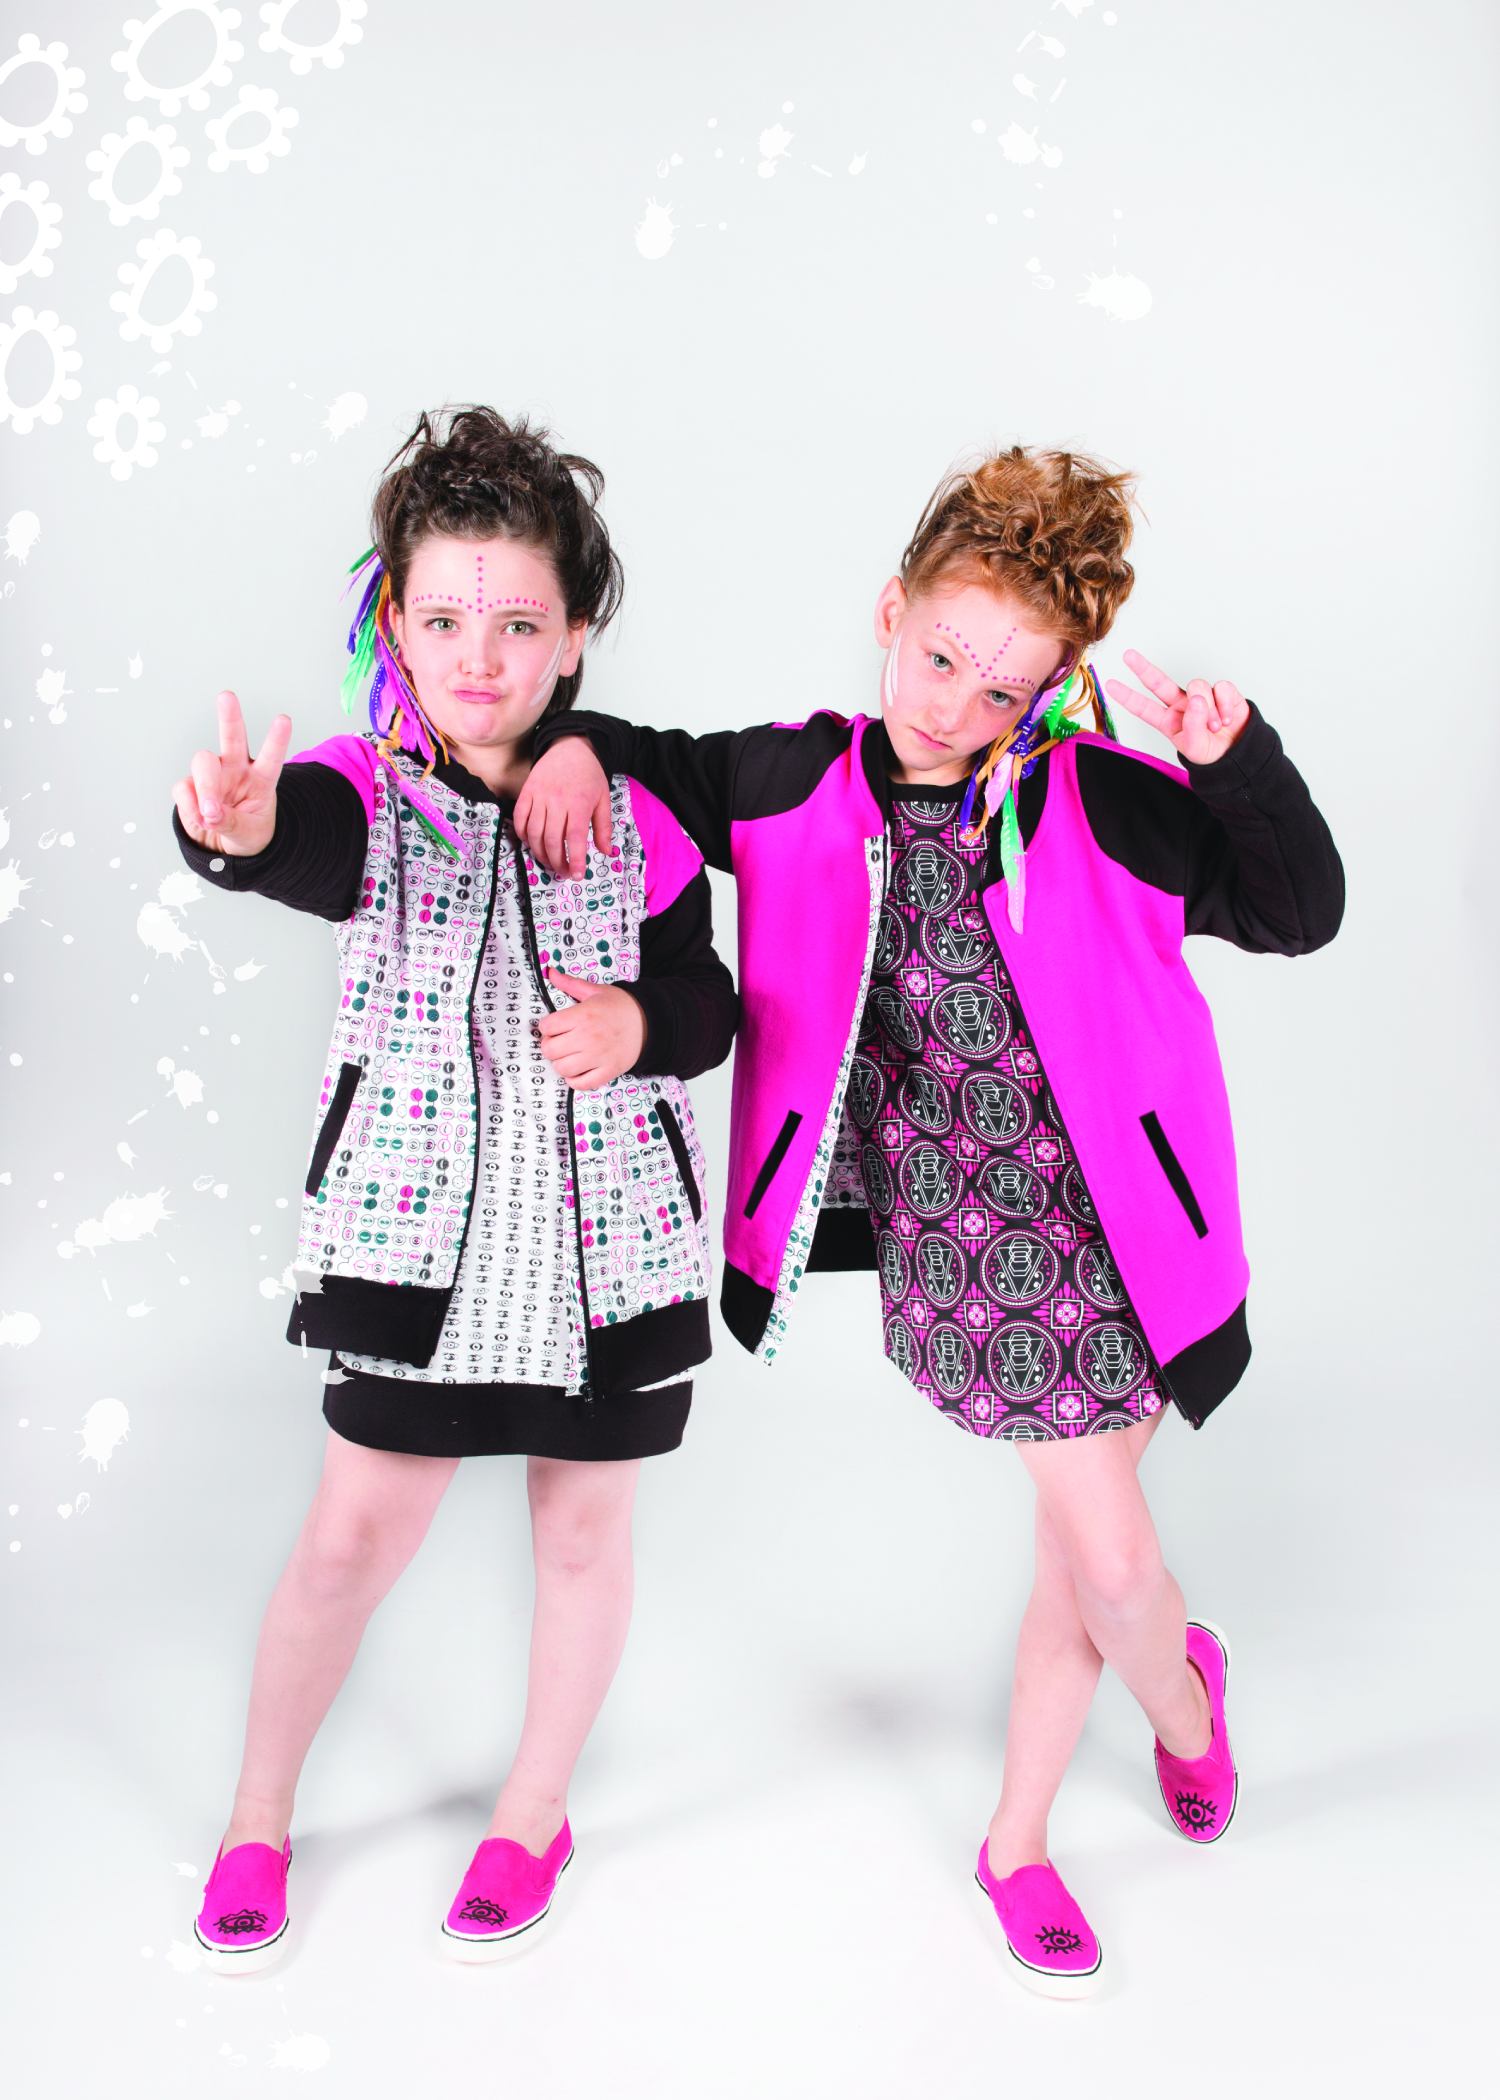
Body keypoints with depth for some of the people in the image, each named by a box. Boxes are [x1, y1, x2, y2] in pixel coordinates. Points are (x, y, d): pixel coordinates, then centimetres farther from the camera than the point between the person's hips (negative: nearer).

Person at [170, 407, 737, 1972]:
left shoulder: (631, 817, -4)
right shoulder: (367, 789, -9)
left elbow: (707, 1004, 4)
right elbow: (307, 845, -33)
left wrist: (639, 1028, -18)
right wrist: (239, 829, -56)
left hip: (606, 1229, 2)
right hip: (417, 1227, -1)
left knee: (583, 1531, 14)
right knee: (355, 1536, 4)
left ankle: (534, 1814, 39)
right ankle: (257, 1819, 31)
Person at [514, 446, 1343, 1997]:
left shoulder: (1097, 804, -6)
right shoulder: (798, 788, -2)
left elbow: (1300, 914, -4)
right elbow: (658, 766, 13)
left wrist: (1239, 763, -18)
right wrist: (577, 740, -8)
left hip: (1110, 1216, 1)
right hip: (956, 1229, 0)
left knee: (1079, 1552, 12)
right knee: (1111, 1559, 3)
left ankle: (1018, 1842, 38)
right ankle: (1183, 1698, 41)